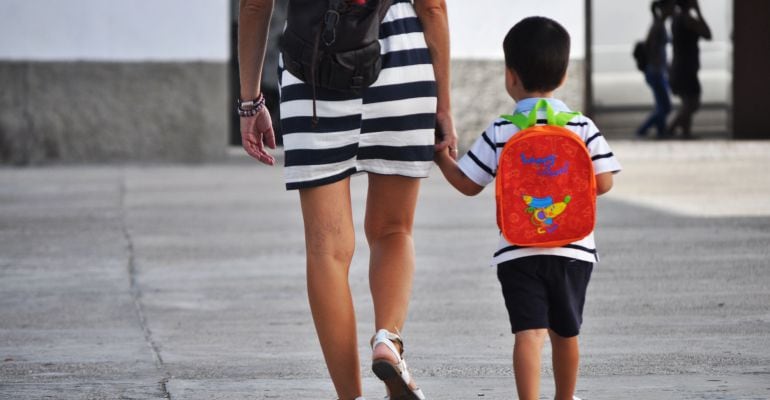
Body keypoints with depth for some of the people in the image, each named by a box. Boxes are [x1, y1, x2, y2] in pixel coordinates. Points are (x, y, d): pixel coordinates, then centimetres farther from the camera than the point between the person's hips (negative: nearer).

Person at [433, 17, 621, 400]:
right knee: (565, 331, 19)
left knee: (529, 332, -8)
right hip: (573, 249, 2)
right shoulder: (583, 128, -1)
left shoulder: (499, 133, -3)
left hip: (518, 251, -2)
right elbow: (602, 182, -3)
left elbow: (467, 184, 3)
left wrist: (440, 156, 20)